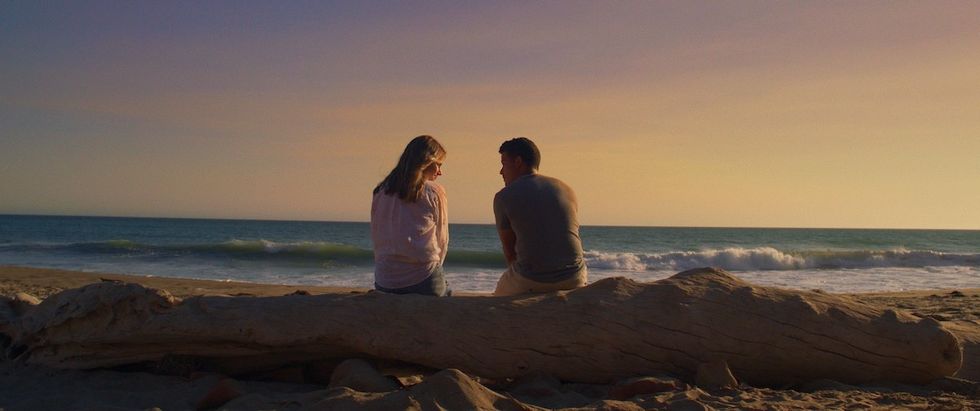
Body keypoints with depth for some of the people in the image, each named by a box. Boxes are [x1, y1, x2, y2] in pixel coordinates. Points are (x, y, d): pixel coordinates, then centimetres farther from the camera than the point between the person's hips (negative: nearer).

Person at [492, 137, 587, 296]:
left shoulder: (503, 197, -1)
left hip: (529, 282, -3)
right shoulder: (566, 190, 11)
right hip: (573, 280, 3)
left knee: (501, 292, 30)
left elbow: (509, 250, 7)